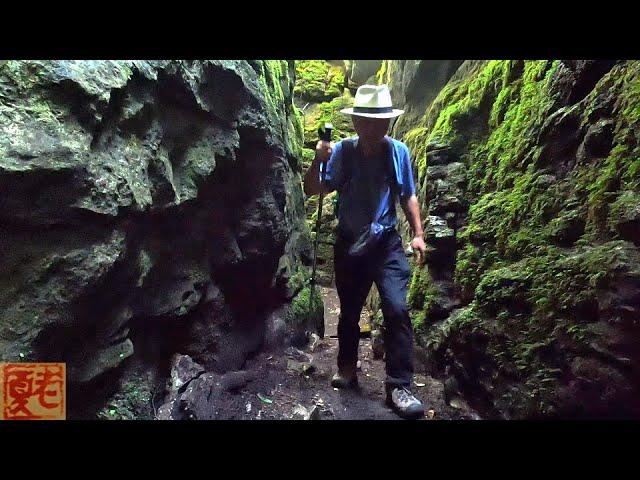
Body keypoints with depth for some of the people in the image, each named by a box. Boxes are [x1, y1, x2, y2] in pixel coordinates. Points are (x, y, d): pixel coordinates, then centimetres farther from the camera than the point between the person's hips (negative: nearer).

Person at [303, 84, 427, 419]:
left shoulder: (398, 151, -5)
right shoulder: (341, 151, -8)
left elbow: (408, 195, 5)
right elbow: (312, 190, -11)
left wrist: (418, 234, 0)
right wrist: (318, 161, -28)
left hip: (387, 244, 0)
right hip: (349, 244, 1)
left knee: (397, 309, -14)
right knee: (350, 311, 15)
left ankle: (399, 386, 0)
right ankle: (347, 370, 36)